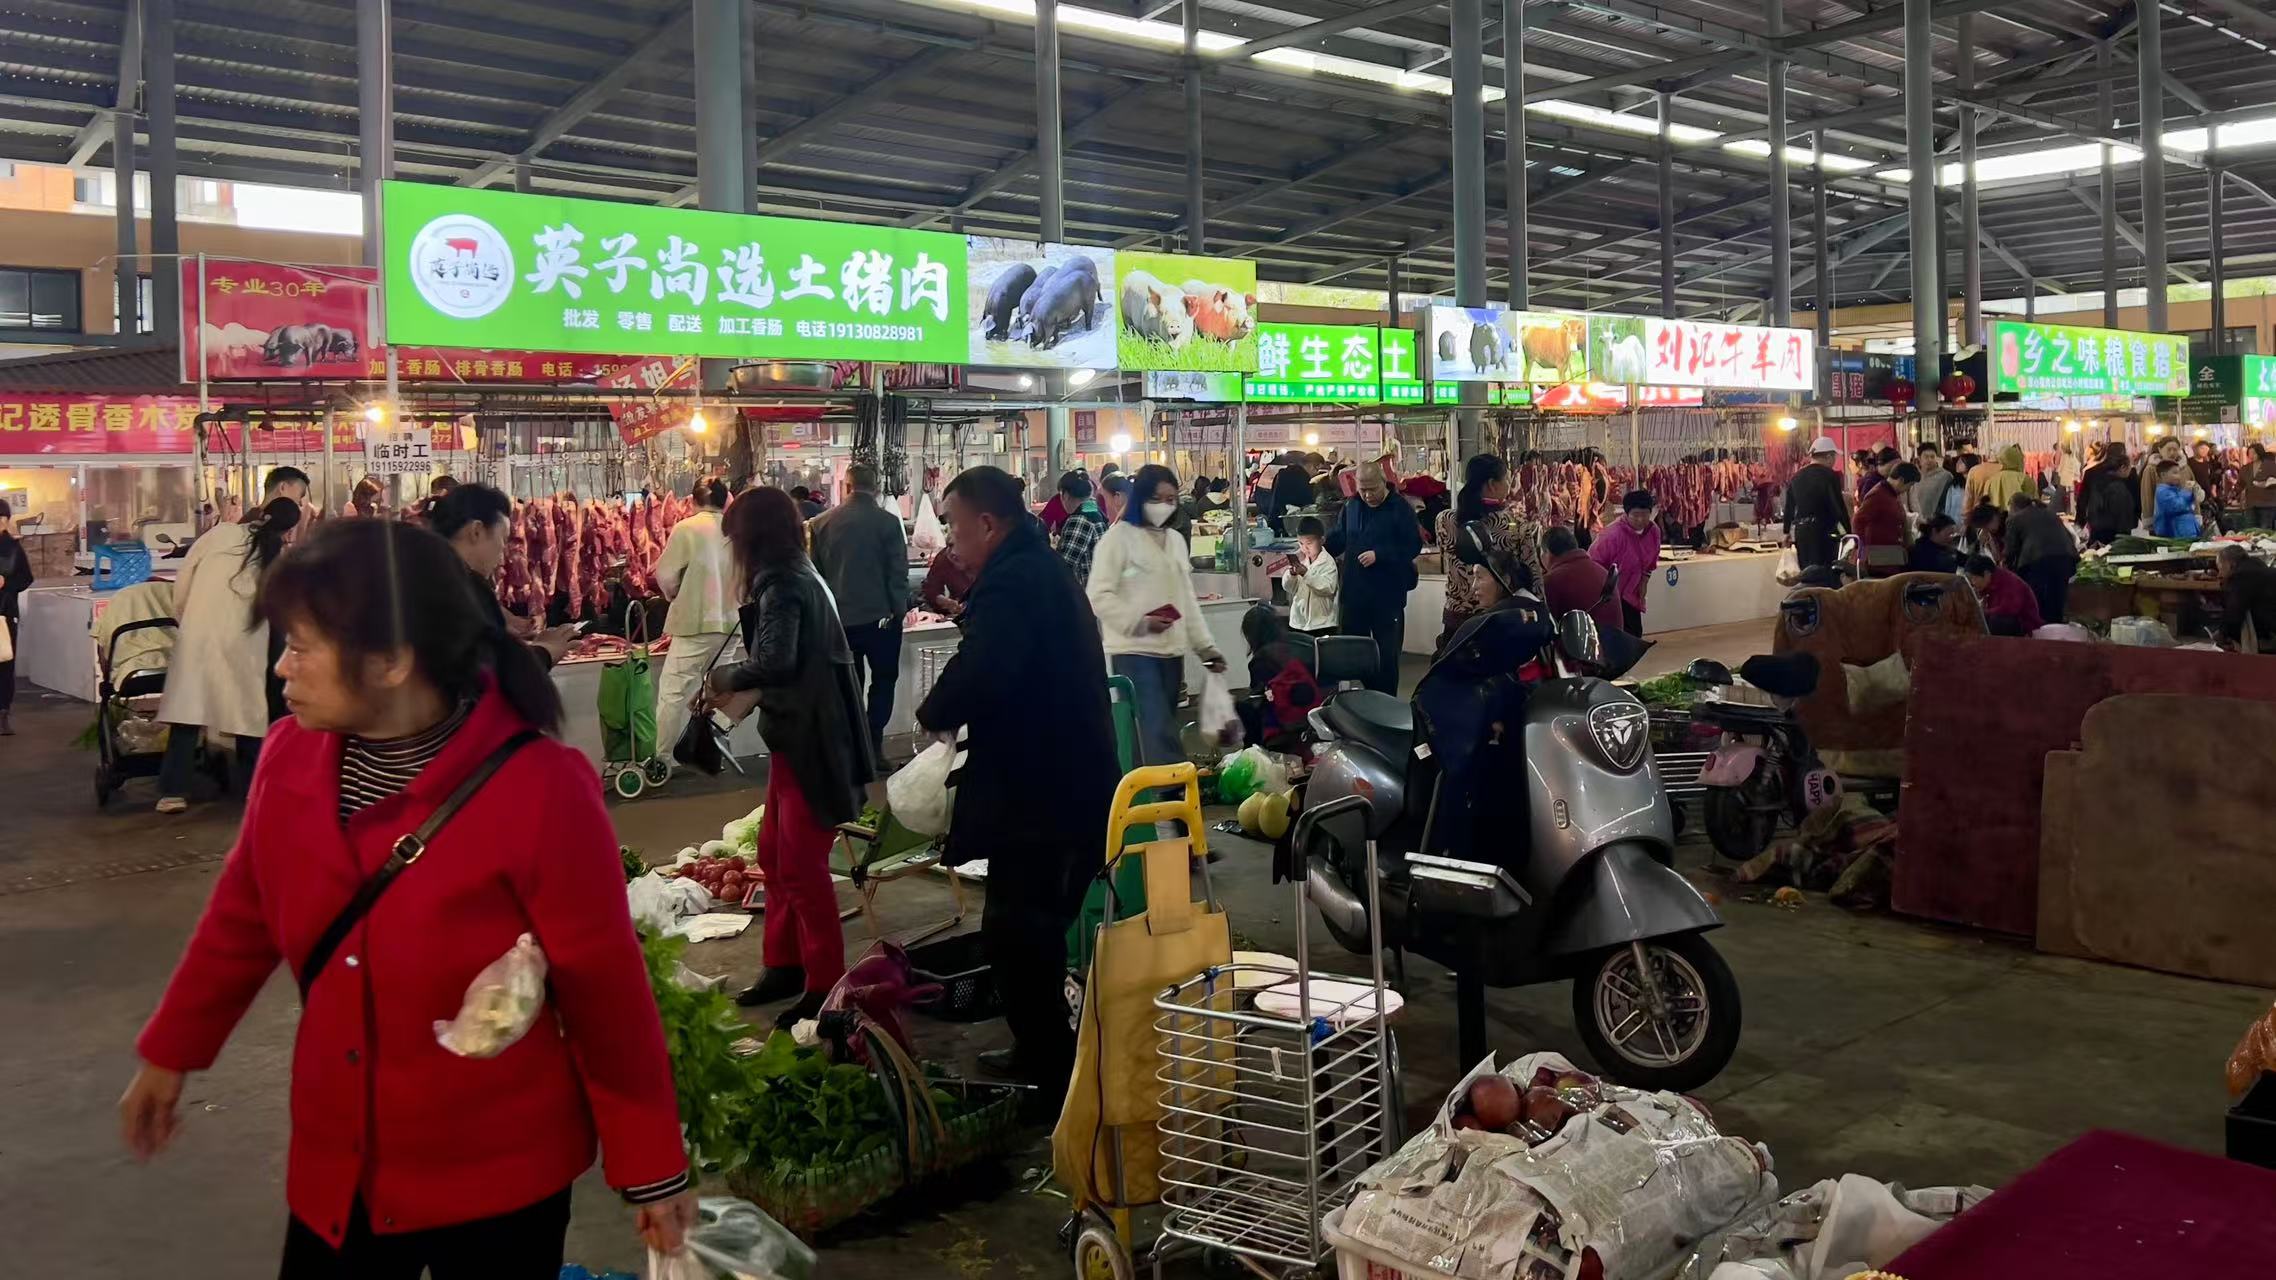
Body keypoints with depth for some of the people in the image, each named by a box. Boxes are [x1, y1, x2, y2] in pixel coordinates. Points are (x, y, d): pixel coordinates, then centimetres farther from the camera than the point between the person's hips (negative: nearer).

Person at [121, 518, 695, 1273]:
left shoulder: (538, 787, -22)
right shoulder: (292, 757, -6)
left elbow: (606, 987, -16)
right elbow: (244, 915, 11)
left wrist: (651, 1167, -9)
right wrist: (170, 1052, 21)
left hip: (500, 1176, -4)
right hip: (336, 1165, 5)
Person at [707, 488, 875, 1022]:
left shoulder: (781, 587, -19)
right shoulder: (798, 576, 12)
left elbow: (774, 661, -33)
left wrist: (725, 676, -15)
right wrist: (735, 694, 12)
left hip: (811, 740, -10)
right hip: (800, 734, 10)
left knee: (800, 866, -2)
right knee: (774, 854, 18)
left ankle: (826, 985, 7)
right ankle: (784, 964, 30)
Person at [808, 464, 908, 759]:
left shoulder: (823, 523, 0)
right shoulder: (888, 522, -10)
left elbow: (815, 570, 6)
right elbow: (898, 572, -8)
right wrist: (899, 610, 3)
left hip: (838, 617, 3)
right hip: (880, 615, -3)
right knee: (883, 679, 9)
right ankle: (873, 743, 0)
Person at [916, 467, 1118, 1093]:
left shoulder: (1012, 582, -19)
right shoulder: (1046, 571, 16)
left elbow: (977, 675, -31)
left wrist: (933, 714, -12)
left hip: (1037, 793, -11)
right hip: (1072, 781, 11)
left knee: (1015, 933, -4)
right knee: (1034, 928, 21)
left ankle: (1051, 1073, 4)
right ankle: (1043, 1051, 34)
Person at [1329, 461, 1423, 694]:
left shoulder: (1400, 508, -8)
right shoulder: (1351, 507, 9)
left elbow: (1414, 545, -13)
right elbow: (1338, 540, 18)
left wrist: (1379, 555, -19)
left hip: (1387, 595, -5)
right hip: (1353, 593, 5)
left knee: (1387, 655, 3)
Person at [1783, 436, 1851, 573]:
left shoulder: (1796, 477, 9)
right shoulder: (1829, 476, -10)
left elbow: (1789, 506, 15)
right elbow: (1839, 506, -10)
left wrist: (1787, 531, 26)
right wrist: (1849, 531, -2)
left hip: (1800, 531, 7)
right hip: (1822, 531, -6)